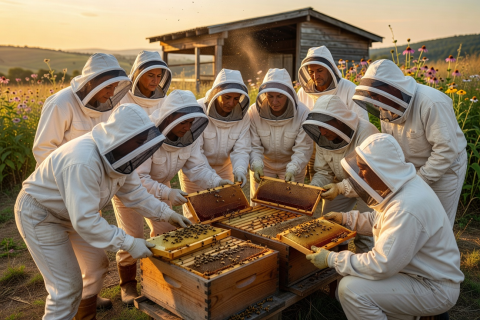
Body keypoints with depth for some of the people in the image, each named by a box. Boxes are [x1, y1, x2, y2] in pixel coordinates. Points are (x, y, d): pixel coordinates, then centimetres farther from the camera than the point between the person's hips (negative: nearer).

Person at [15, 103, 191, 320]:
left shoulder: (117, 153, -11)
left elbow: (134, 192, 2)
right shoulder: (84, 162, -38)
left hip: (72, 211, 8)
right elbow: (85, 221, -37)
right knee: (67, 287, -7)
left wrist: (166, 214, -1)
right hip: (39, 215, -8)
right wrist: (129, 244, -32)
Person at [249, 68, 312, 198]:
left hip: (293, 165, 0)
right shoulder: (254, 112, -18)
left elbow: (303, 148, -20)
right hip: (263, 165, 1)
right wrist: (256, 165, -36)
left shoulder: (302, 113, -21)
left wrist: (292, 169, -35)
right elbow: (253, 146, -17)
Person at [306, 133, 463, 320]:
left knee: (352, 289, -21)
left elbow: (381, 266, -29)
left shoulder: (406, 208, -33)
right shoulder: (402, 184, -2)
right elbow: (380, 219, 16)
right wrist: (346, 218, 6)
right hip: (419, 271, 9)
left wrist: (331, 259, -20)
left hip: (434, 288, -9)